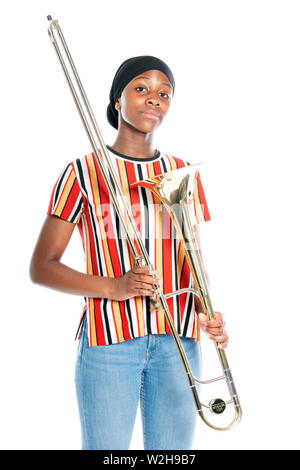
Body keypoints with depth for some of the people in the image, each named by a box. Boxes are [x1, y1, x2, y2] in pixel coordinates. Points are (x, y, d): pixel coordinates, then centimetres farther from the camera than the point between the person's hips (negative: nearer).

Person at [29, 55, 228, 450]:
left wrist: (208, 313, -4)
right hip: (109, 342, -3)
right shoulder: (83, 173, -1)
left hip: (178, 342, 4)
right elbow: (41, 267, -2)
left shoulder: (183, 174, 12)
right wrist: (112, 287, -17)